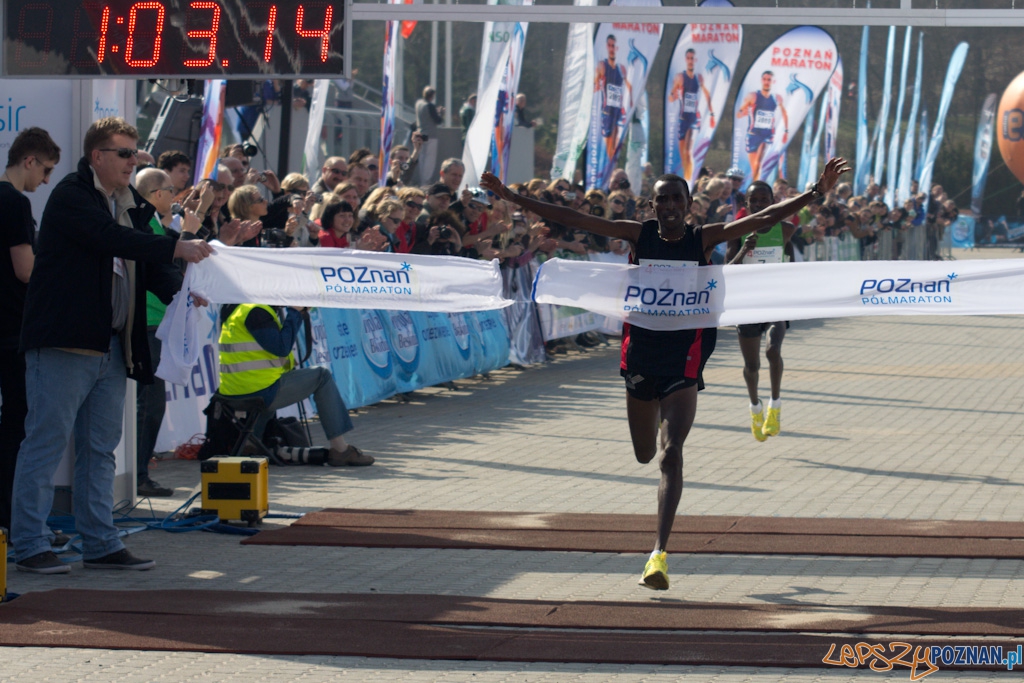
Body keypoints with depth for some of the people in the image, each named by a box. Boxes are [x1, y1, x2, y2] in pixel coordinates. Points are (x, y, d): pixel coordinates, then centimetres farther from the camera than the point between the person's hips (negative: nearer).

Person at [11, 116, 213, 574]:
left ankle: (101, 544, 17)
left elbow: (146, 262, 14)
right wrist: (177, 248, -27)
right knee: (46, 442, -5)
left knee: (101, 448, 11)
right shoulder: (71, 196, -8)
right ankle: (29, 545, 0)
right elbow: (112, 239, -23)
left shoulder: (131, 204, 17)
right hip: (63, 343, -8)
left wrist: (179, 291, -6)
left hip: (111, 346, 8)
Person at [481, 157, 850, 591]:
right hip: (640, 355, 3)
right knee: (645, 454, 17)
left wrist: (817, 192, -18)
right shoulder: (639, 235, -2)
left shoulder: (703, 239, -4)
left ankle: (660, 554, -17)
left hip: (683, 363, -2)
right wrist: (513, 199, -7)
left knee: (671, 454, -15)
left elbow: (764, 218, -10)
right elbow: (571, 220, -4)